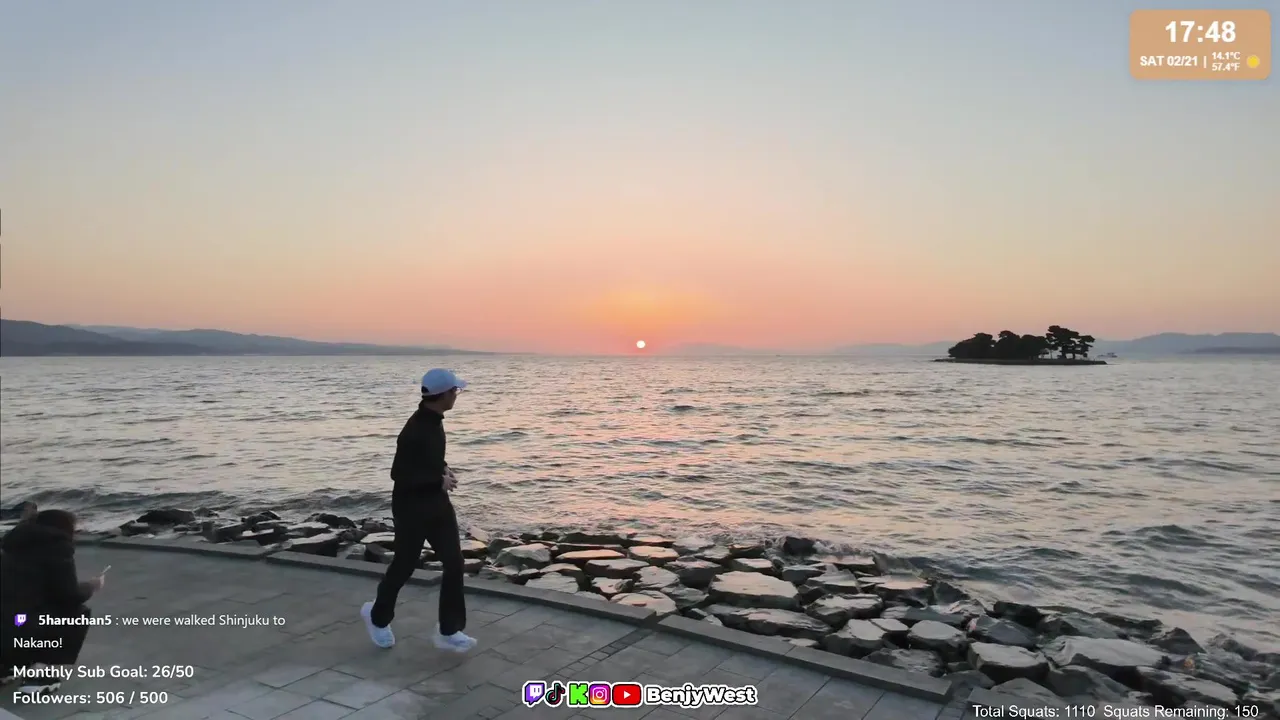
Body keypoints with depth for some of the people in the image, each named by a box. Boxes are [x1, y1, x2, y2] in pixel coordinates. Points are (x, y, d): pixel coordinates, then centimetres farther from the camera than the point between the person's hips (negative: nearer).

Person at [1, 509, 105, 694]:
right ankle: (38, 674, 1)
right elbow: (69, 596, -6)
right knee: (79, 615, 10)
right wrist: (89, 587, 15)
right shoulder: (57, 546, -5)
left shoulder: (20, 546, 18)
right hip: (21, 636, -8)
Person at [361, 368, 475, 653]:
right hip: (411, 507, -8)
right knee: (404, 566, 10)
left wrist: (444, 469, 3)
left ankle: (449, 631, 10)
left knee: (454, 563, 1)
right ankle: (378, 616, 38)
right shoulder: (415, 429, -25)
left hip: (437, 503, 8)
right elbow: (399, 474, -25)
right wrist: (439, 480, -21)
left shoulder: (434, 420, 4)